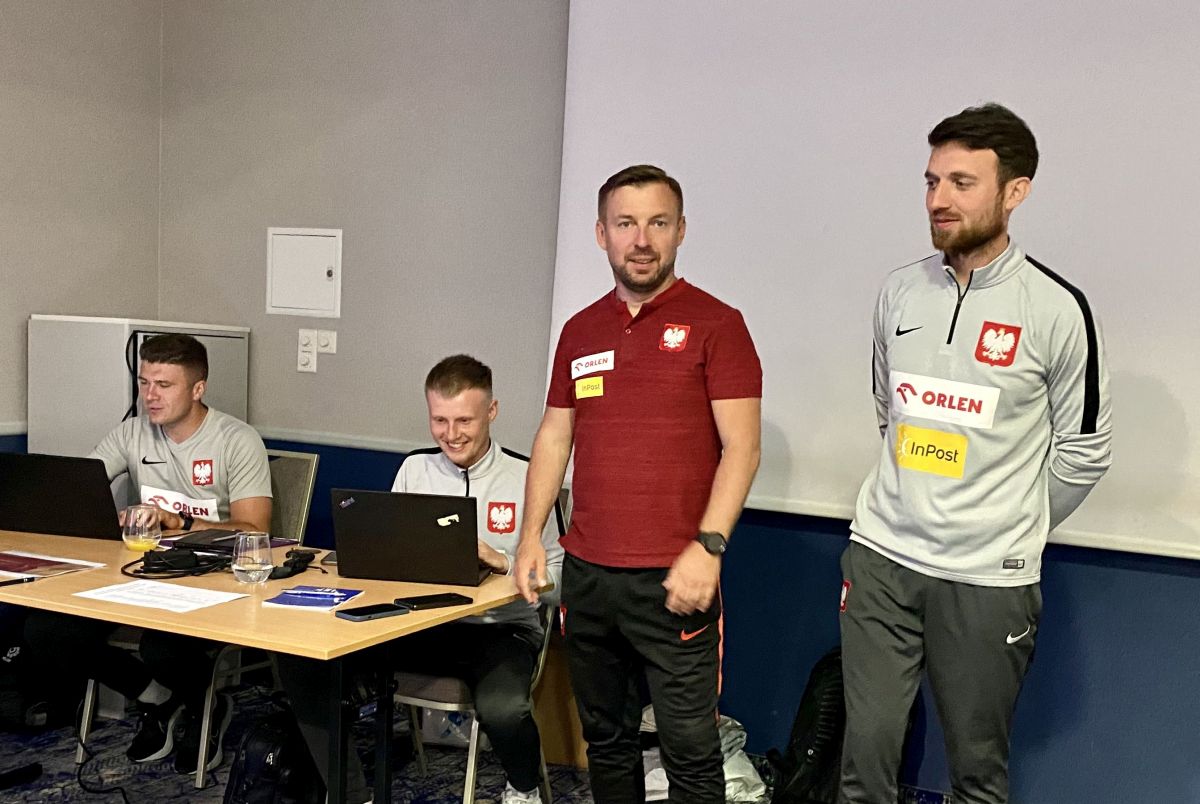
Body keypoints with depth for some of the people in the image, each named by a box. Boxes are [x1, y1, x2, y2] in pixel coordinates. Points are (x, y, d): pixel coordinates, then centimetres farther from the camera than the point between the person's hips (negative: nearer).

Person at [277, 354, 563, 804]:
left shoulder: (527, 479, -4)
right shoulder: (414, 469, 11)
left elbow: (557, 584, -6)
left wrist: (500, 561, -20)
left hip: (500, 628, -4)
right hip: (418, 621, 4)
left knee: (502, 709, -36)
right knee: (299, 660, -16)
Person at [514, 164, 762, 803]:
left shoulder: (714, 324, -4)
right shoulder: (580, 331, 12)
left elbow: (741, 447, -9)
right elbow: (553, 437, 17)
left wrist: (707, 546, -18)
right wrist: (531, 535, 9)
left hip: (673, 580, -5)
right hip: (586, 574, 5)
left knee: (690, 749, 0)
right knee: (605, 738, 16)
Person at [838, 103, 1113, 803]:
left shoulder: (1056, 309, -8)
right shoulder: (900, 292, 5)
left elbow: (1084, 450, 0)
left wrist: (1013, 530, 6)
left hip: (987, 577, -3)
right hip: (881, 558, 3)